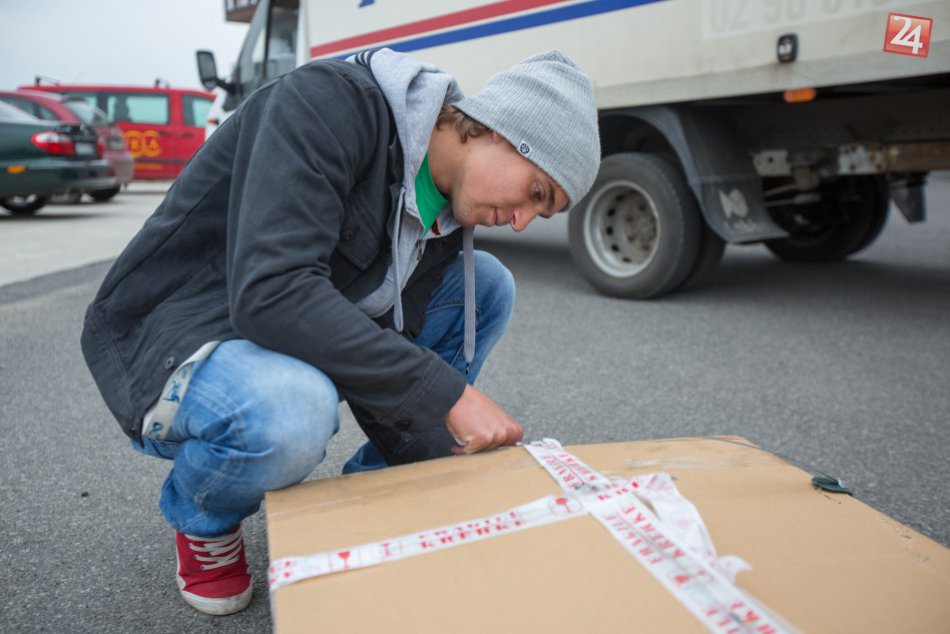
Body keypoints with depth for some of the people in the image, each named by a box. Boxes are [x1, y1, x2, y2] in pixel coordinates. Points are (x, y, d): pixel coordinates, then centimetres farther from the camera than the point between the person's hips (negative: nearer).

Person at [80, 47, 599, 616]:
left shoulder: (447, 213, -1)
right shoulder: (330, 101, -23)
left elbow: (383, 354, -2)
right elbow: (269, 292, -35)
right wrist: (447, 392, -32)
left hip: (294, 349, 7)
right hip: (168, 343, -6)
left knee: (487, 286, -1)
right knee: (291, 408, -41)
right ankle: (202, 518, -2)